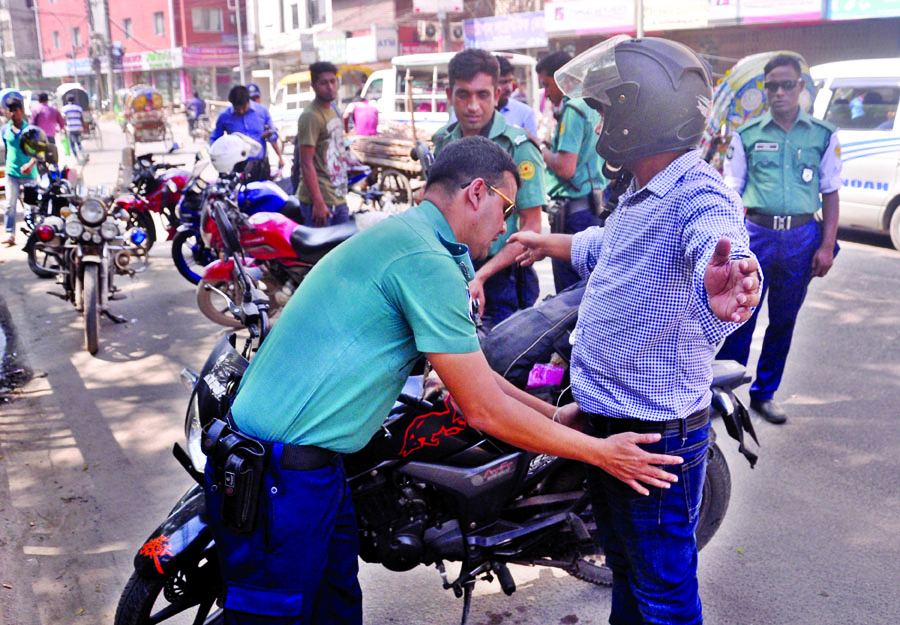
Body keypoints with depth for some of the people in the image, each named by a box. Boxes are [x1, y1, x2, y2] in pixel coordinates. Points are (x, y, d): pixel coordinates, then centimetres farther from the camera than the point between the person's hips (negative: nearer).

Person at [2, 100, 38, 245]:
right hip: (11, 173, 2)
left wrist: (31, 164, -25)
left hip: (29, 173, -2)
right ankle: (10, 234, -2)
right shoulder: (5, 129, 4)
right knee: (10, 204, -4)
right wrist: (8, 165, 15)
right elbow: (6, 150, 15)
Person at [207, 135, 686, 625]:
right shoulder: (428, 261, -20)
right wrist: (598, 452, -5)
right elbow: (484, 410, -16)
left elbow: (471, 372, 18)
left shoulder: (400, 234, 13)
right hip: (279, 481, -10)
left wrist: (556, 415, 18)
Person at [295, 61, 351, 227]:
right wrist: (318, 202, -24)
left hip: (338, 199, 9)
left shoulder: (333, 110, 16)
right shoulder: (311, 116, -14)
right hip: (320, 200, -9)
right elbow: (307, 163, -19)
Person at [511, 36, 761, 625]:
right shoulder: (640, 194, 11)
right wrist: (549, 243, 49)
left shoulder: (701, 194, -22)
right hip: (604, 413, 10)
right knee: (623, 558, 28)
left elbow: (717, 240, -46)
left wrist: (728, 280, -70)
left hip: (657, 430, -10)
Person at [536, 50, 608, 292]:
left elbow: (565, 168, -21)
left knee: (568, 292, -4)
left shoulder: (573, 109, -14)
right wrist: (551, 147, 16)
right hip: (595, 207, 10)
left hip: (573, 210, -10)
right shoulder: (594, 106, 14)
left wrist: (543, 151, -4)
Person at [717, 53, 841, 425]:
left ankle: (764, 394, 25)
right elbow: (732, 193, 5)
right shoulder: (746, 135, 4)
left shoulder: (823, 135, 6)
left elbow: (830, 193, 8)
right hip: (756, 233, -2)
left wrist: (827, 246, 0)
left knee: (784, 321, 11)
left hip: (802, 237, 2)